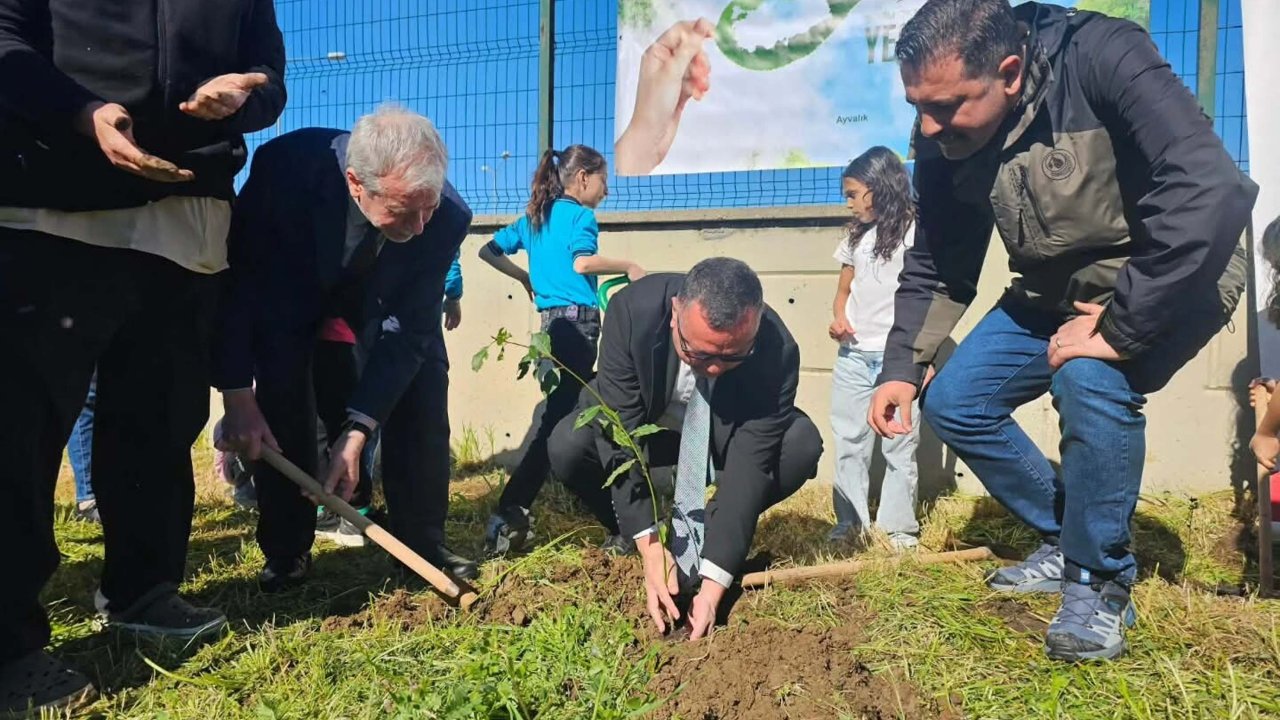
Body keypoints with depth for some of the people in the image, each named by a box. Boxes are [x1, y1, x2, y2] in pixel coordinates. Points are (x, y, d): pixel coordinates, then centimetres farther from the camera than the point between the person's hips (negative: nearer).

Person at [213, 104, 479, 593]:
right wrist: (236, 394, -30)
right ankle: (286, 551, -3)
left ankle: (422, 542, 1)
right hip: (286, 283, -1)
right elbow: (234, 276, -27)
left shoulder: (448, 218, -35)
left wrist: (356, 432, -35)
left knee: (423, 382, -13)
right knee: (281, 389, -20)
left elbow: (406, 330, -29)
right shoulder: (286, 167, -39)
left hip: (382, 294, 2)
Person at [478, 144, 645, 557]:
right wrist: (629, 268, -8)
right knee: (560, 419, -11)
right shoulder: (580, 215, -4)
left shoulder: (536, 217, 18)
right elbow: (582, 261, -22)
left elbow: (488, 251, 20)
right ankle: (507, 515, -15)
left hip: (552, 319, 9)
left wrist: (526, 278, 28)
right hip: (577, 318, -9)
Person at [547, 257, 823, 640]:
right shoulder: (633, 310, -34)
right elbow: (620, 436, -32)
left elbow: (750, 464, -33)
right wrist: (649, 545, -38)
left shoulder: (777, 352, -33)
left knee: (802, 444, -27)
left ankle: (714, 532, -4)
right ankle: (626, 530, 2)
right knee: (567, 447, -29)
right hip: (636, 425, 0)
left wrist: (712, 586, -37)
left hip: (726, 437, 0)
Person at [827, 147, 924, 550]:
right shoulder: (856, 236, 15)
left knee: (899, 445, -1)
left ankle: (898, 526, 9)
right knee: (848, 444, 9)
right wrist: (838, 318, -1)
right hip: (853, 356, 6)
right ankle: (850, 521, 18)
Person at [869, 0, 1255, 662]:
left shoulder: (1101, 57, -30)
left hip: (1166, 281, -6)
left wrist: (1118, 328, -36)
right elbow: (936, 266, 1)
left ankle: (1100, 582, -8)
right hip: (1055, 293, 7)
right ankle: (1063, 542, 19)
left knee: (1088, 379, -33)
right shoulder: (941, 142, -11)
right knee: (952, 403, -1)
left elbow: (1214, 190, -39)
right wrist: (901, 368, -7)